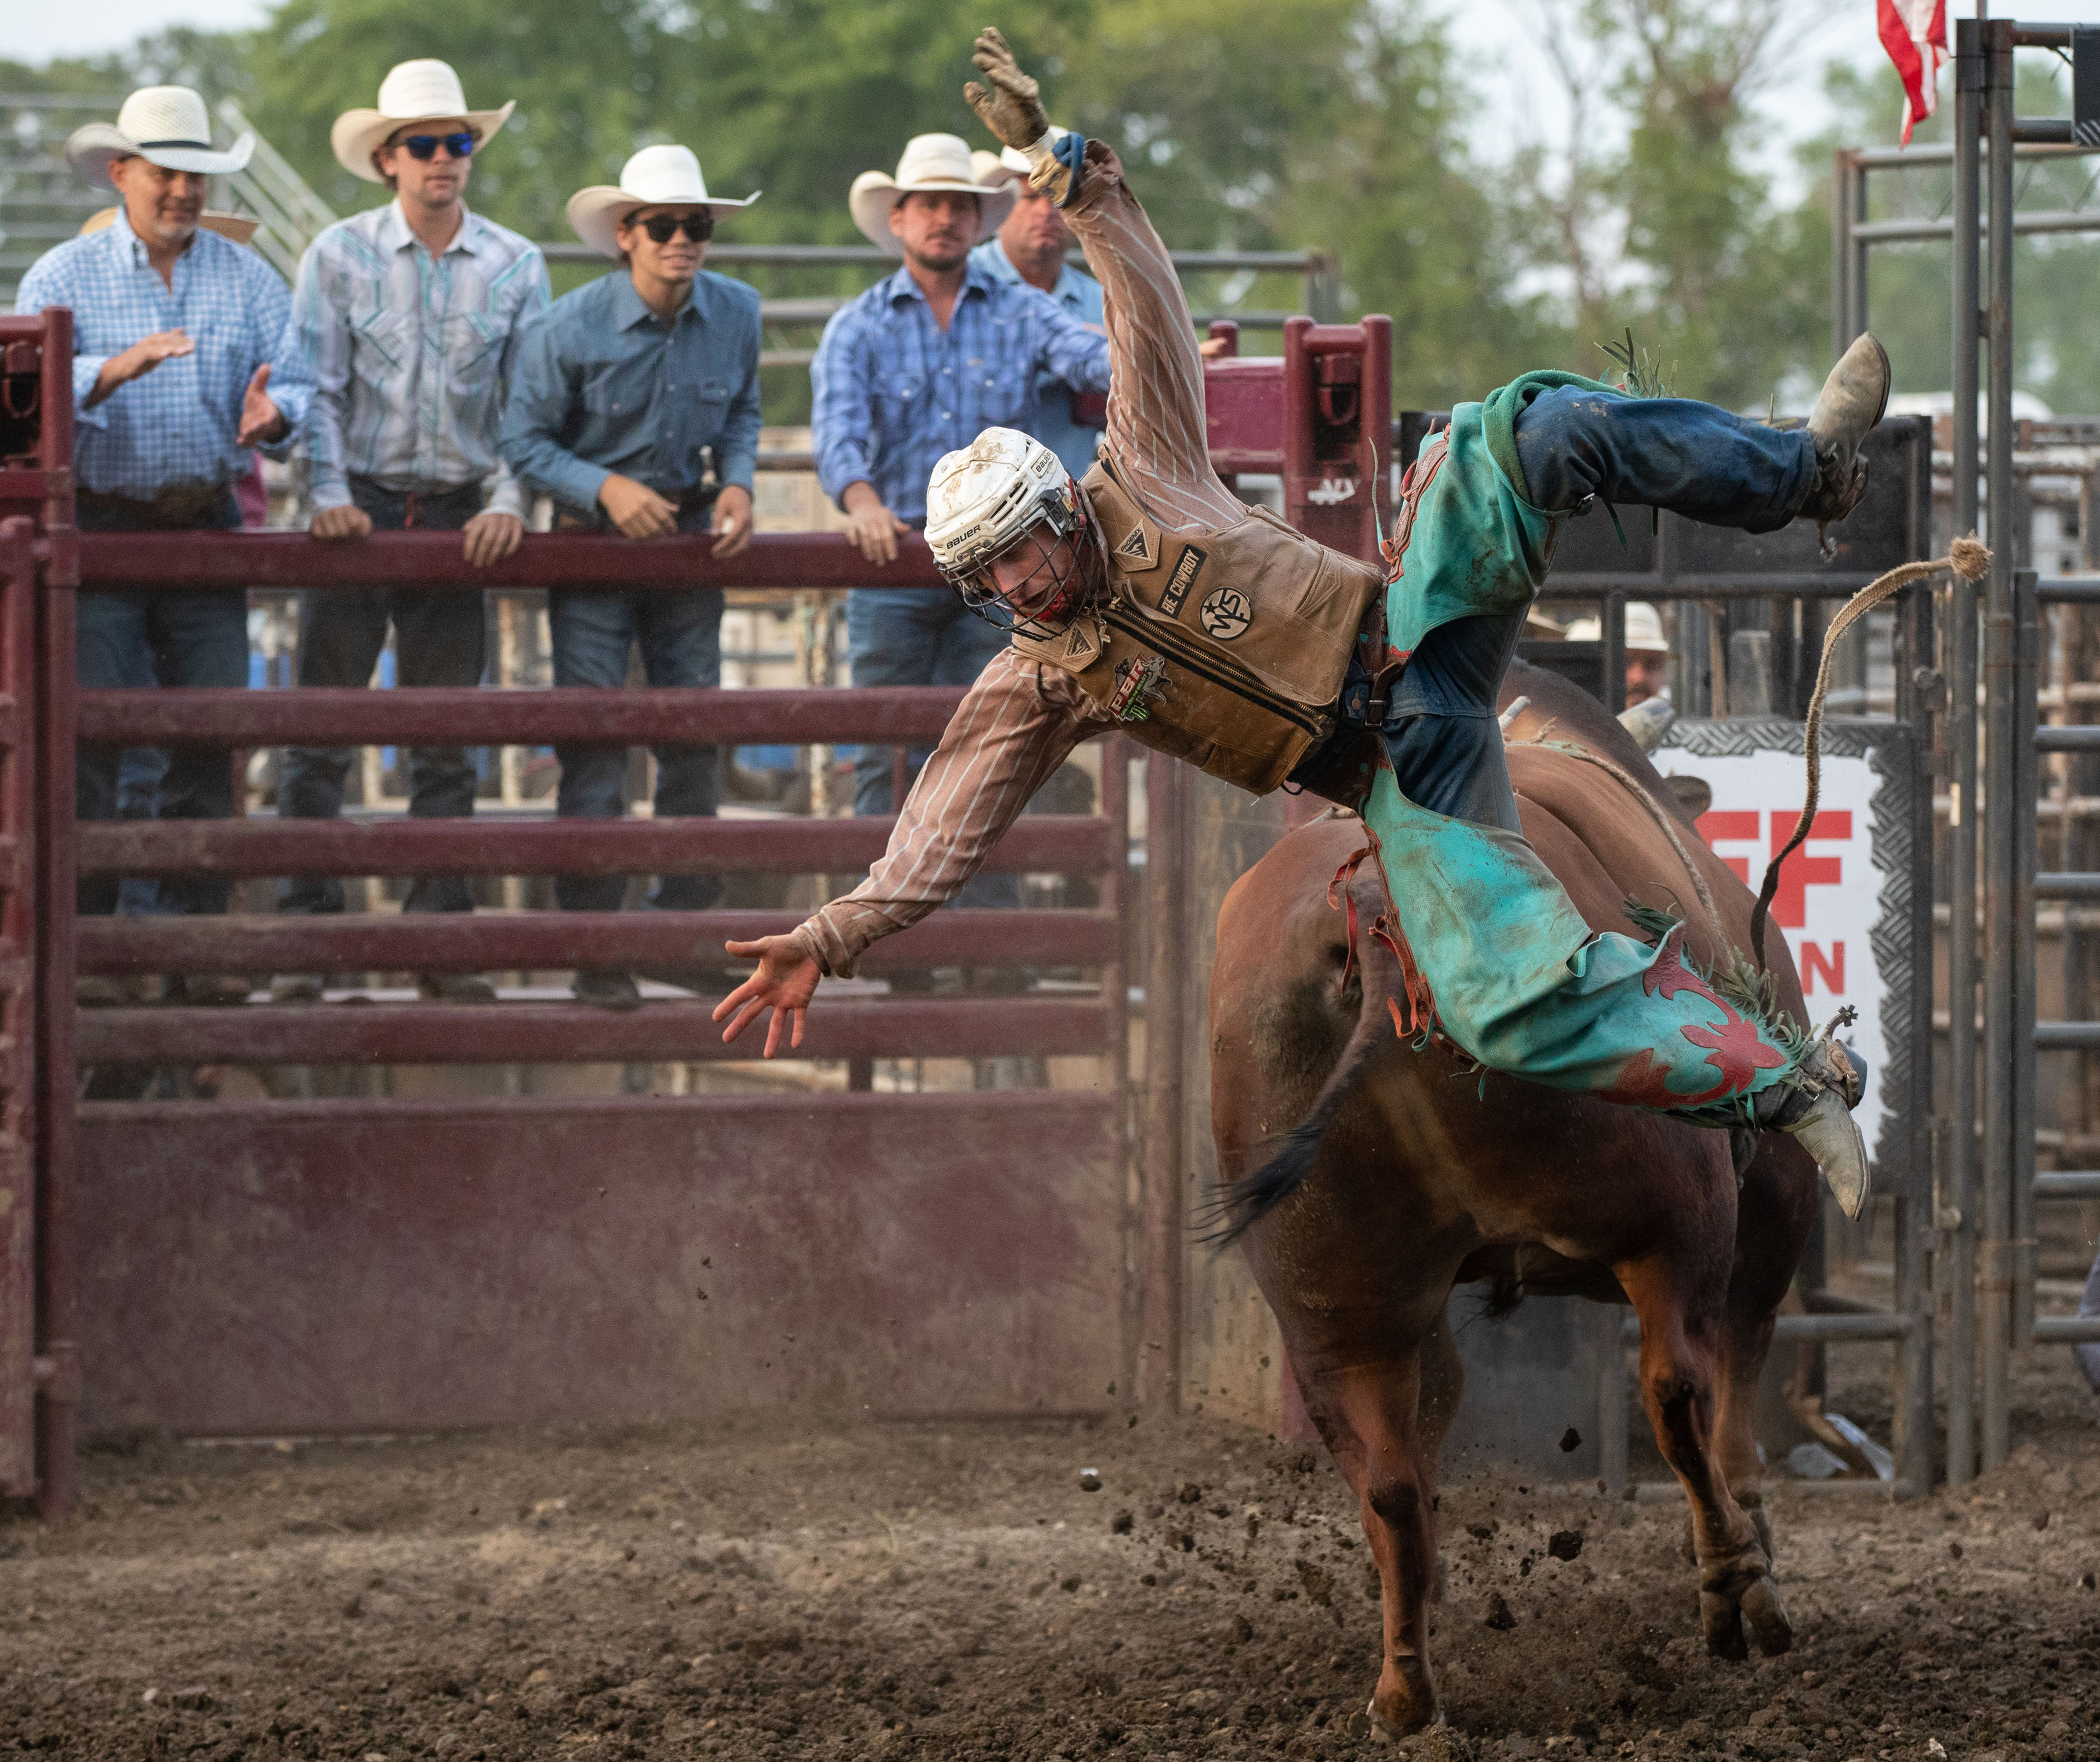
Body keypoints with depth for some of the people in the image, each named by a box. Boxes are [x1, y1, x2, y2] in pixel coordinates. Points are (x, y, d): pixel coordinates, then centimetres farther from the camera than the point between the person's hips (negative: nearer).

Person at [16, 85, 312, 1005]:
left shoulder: (248, 278, 8)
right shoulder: (64, 276, 1)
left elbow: (299, 384, -2)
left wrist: (271, 416, -25)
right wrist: (117, 371, -30)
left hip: (207, 529, 3)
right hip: (99, 530, -3)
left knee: (211, 735, 1)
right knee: (88, 733, -7)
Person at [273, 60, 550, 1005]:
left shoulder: (515, 266, 5)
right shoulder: (338, 256, 0)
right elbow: (316, 388, -3)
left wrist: (508, 500, -8)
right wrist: (329, 493, -15)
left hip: (459, 518, 2)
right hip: (361, 510, -2)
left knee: (445, 742, 5)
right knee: (321, 732, -5)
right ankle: (306, 935, -3)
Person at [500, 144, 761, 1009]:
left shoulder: (736, 313, -5)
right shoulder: (572, 327, -17)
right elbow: (523, 438, -9)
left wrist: (737, 484, -5)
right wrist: (605, 489, -22)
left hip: (690, 535, 4)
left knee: (696, 734, 8)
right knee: (593, 741, -6)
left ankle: (688, 921, 21)